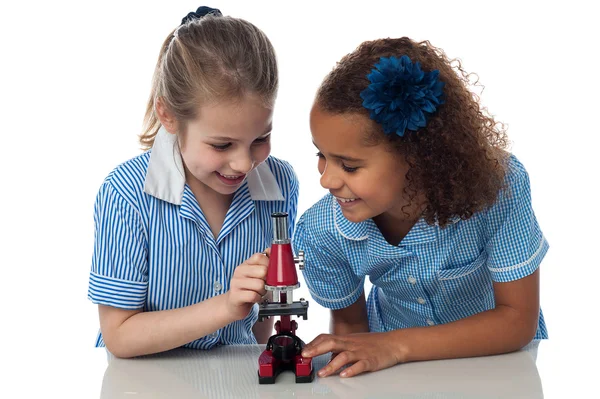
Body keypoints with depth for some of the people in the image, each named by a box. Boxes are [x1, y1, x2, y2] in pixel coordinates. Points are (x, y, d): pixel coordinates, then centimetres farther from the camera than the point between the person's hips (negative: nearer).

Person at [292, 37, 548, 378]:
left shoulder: (501, 186, -28)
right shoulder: (319, 234, -20)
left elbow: (518, 320, -20)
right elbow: (349, 325, -3)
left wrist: (396, 346, -29)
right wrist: (347, 371, -22)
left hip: (500, 361, 0)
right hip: (398, 374, 1)